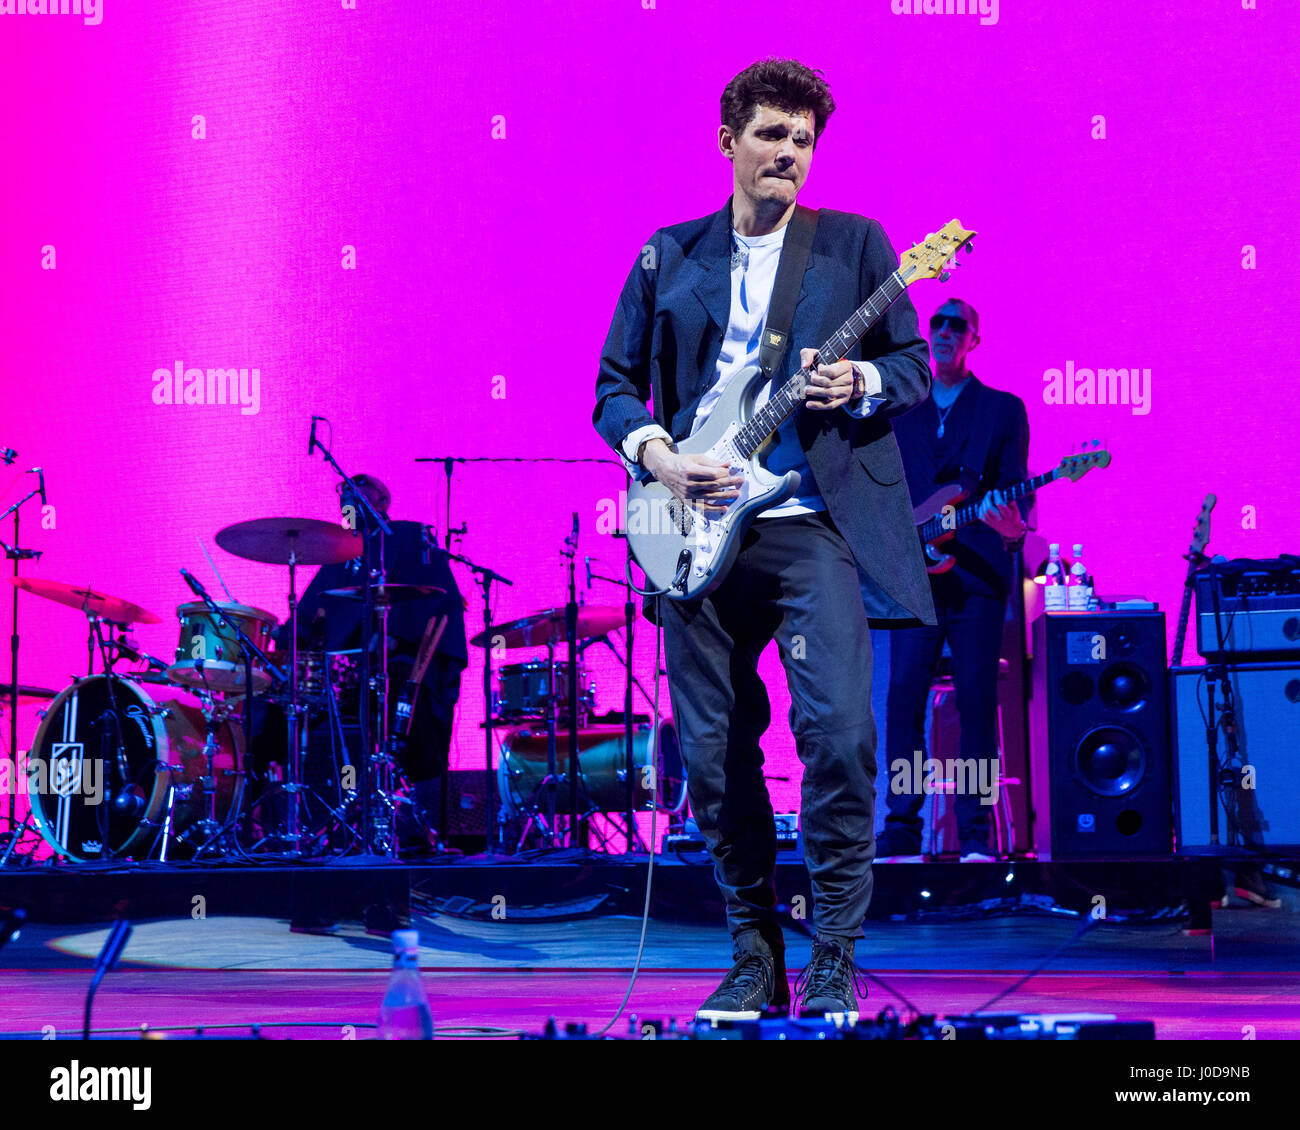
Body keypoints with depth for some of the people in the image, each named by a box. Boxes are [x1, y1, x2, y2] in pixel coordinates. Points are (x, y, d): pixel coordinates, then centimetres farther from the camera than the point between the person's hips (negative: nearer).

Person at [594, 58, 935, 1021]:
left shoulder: (855, 244, 9)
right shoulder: (668, 257, 13)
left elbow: (915, 363, 9)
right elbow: (615, 388, 13)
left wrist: (861, 385, -12)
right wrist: (656, 454, -6)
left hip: (816, 521, -2)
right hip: (701, 531, 2)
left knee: (840, 732, -16)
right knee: (715, 755, 3)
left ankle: (834, 964, -5)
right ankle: (756, 959, 16)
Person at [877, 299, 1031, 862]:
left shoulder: (1004, 409, 12)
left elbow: (1016, 487, 4)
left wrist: (1012, 524, -18)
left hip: (978, 572, -2)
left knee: (977, 699, -5)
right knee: (904, 692, -8)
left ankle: (976, 832, -2)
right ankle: (902, 826, -7)